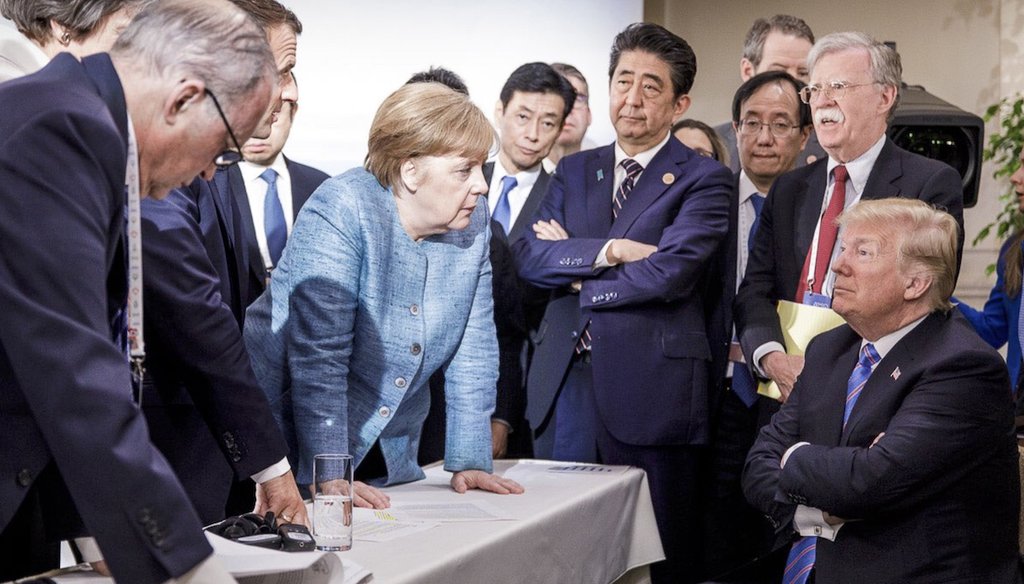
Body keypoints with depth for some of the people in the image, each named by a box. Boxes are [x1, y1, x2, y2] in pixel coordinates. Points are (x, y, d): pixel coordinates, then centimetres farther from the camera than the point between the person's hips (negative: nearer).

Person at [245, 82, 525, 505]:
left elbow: (473, 351, 1)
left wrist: (469, 461, -4)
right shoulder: (342, 211, -21)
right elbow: (318, 355, -26)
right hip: (295, 441, -5)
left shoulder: (471, 223, -2)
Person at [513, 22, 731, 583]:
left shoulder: (703, 180, -2)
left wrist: (574, 275, -5)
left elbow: (670, 273, -16)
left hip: (650, 389, -4)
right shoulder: (573, 171, 14)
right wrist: (608, 251, -13)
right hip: (565, 383, 5)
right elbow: (528, 255, 1)